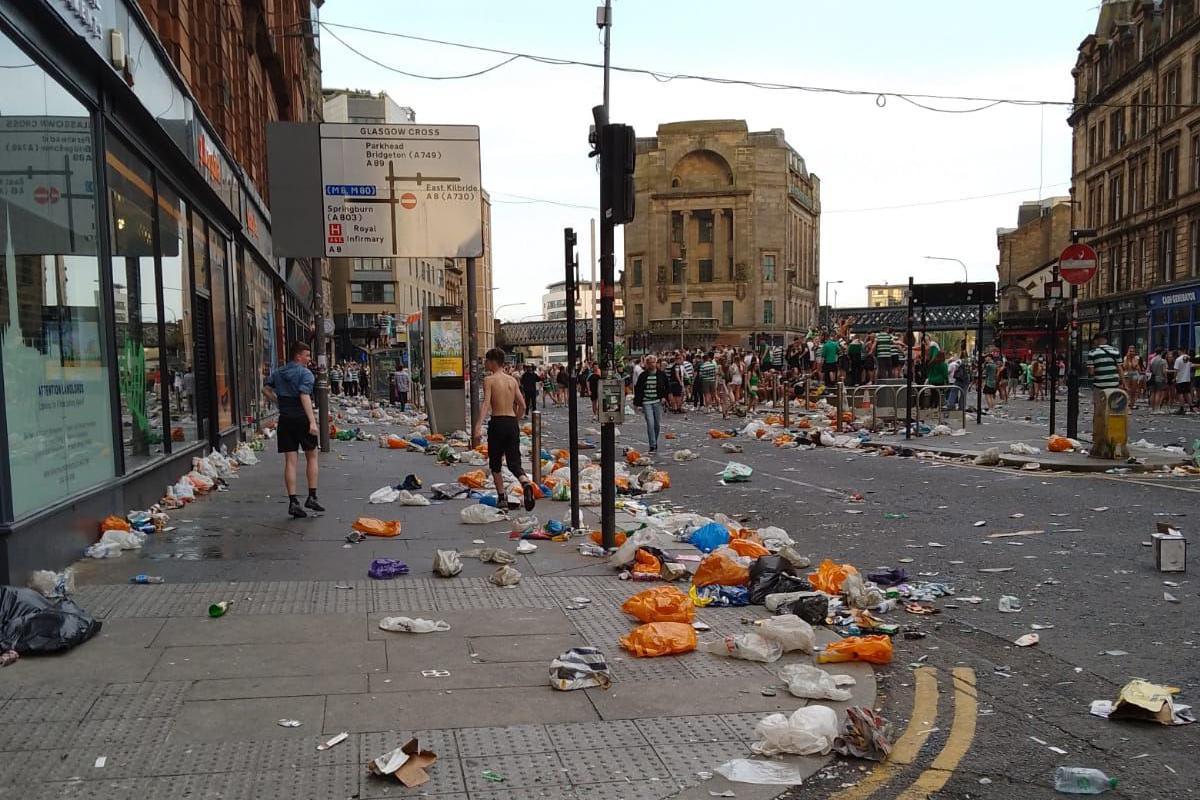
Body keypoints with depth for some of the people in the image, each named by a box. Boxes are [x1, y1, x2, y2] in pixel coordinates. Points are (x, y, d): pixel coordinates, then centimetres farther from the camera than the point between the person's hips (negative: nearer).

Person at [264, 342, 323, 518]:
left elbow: (266, 389, 17)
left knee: (290, 461, 4)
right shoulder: (305, 373, -9)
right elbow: (304, 397, -20)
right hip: (302, 418, -5)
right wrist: (312, 422, -25)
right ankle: (312, 497, 8)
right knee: (311, 457, 11)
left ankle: (293, 502, 1)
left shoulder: (278, 373, 11)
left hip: (285, 419, 5)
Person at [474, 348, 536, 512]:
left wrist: (479, 425, -25)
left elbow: (486, 403, -17)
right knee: (514, 462, 4)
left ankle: (502, 498, 13)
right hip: (512, 423, 4)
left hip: (497, 423, -4)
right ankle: (526, 482, -25)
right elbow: (522, 405, 10)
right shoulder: (512, 380, 11)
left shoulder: (489, 379, -4)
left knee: (495, 463, 12)